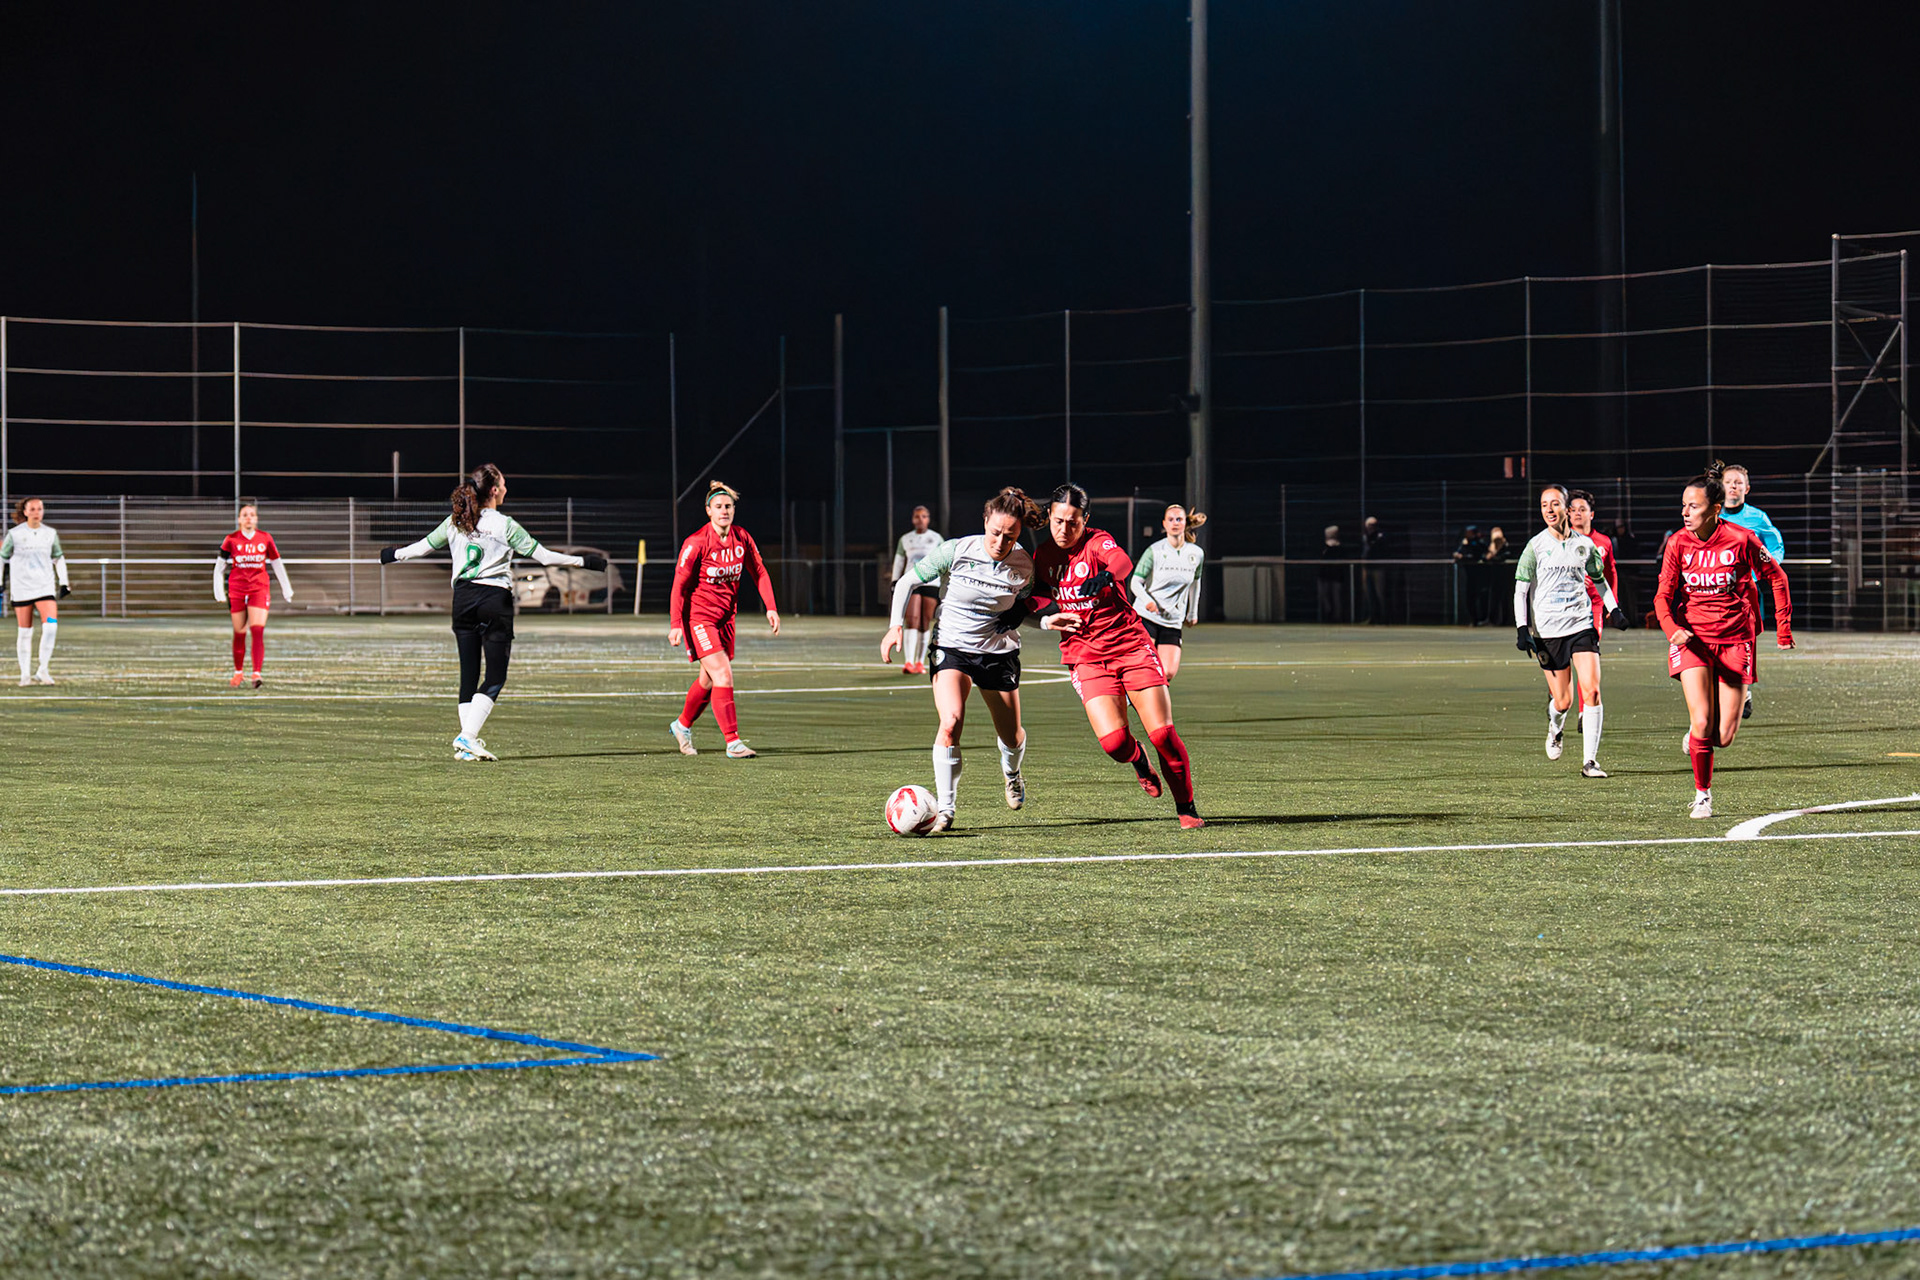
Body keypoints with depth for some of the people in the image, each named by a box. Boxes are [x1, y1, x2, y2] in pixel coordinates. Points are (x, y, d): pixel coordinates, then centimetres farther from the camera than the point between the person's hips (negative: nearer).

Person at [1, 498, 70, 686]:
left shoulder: (50, 534, 6)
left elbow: (59, 558, 17)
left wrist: (64, 583, 13)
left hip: (45, 586, 2)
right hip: (21, 587, -2)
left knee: (51, 625, -17)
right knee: (25, 631, 1)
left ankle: (43, 670, -9)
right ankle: (25, 674, 11)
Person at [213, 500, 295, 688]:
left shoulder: (265, 538, 2)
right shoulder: (231, 540, -1)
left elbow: (277, 564, 12)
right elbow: (219, 566, 6)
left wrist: (286, 589, 15)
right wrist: (219, 591, 1)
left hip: (259, 589, 0)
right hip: (237, 590, 0)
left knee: (258, 631, -14)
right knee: (239, 633, 7)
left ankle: (256, 673, -18)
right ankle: (238, 672, 24)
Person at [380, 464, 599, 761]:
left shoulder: (454, 523, 6)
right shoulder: (505, 525, -6)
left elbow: (423, 546, 19)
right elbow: (543, 555, -6)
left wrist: (394, 554, 38)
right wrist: (582, 561, 2)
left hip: (463, 598, 5)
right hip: (495, 599, -5)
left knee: (468, 673, 9)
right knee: (496, 677, -2)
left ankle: (467, 742, 4)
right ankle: (467, 737, -15)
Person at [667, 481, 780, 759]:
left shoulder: (742, 538, -2)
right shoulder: (696, 543, -17)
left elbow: (759, 572, 10)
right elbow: (679, 585, -14)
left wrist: (771, 608, 0)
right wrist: (675, 625, -19)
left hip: (725, 616, 6)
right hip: (699, 615, -6)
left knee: (708, 679, 16)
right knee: (722, 674, -17)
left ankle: (682, 725, 40)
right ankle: (733, 742, -18)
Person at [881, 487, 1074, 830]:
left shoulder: (1023, 564, -10)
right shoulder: (956, 552, -18)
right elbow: (908, 581, -7)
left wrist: (1047, 622, -11)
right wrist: (896, 625, -17)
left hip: (999, 652, 2)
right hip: (952, 649, -2)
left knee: (1011, 737, 12)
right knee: (951, 722, -25)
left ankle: (1011, 771, 50)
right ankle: (944, 809, -16)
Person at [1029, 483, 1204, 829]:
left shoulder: (1097, 541, -8)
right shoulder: (1042, 554, 5)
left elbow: (1122, 563, -31)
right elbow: (1037, 595, 21)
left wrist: (1106, 576, -54)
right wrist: (1048, 607, -3)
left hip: (1129, 642, -2)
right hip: (1085, 656, 2)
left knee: (1162, 732, -11)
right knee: (1113, 741, -19)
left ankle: (1186, 807, 9)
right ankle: (1138, 760, 18)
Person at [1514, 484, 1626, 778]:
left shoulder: (1585, 544, 6)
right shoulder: (1536, 546, -1)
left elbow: (1599, 579, 21)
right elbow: (1521, 589, 1)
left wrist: (1614, 610, 9)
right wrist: (1521, 629, -8)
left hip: (1582, 624, 2)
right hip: (1549, 630, -2)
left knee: (1592, 690, -14)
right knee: (1563, 701, 0)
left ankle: (1590, 761, -9)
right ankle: (1555, 728, 39)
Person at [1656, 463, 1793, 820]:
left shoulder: (1741, 539, -10)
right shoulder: (1678, 543, -5)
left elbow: (1776, 578, 5)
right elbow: (1663, 595, -6)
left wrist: (1783, 627, 4)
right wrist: (1672, 629, -26)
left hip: (1734, 640, 0)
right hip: (1692, 639, 0)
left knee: (1724, 736, -2)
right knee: (1702, 725, -17)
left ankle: (1699, 732, 36)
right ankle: (1702, 796, 3)